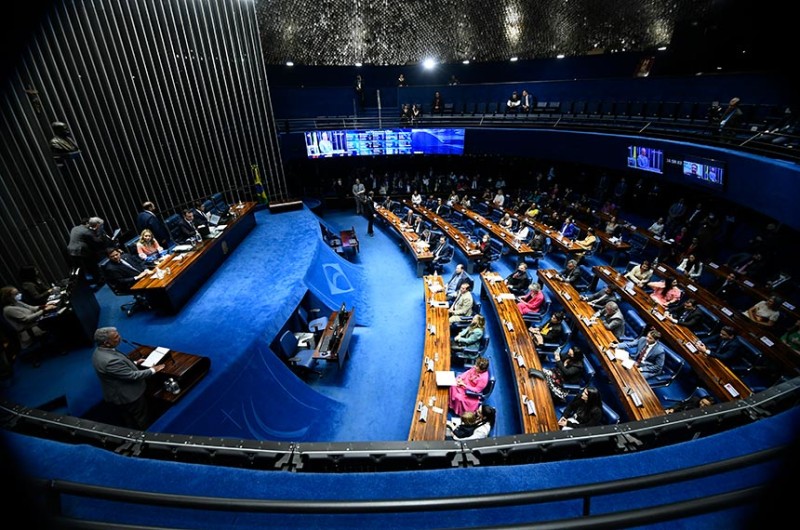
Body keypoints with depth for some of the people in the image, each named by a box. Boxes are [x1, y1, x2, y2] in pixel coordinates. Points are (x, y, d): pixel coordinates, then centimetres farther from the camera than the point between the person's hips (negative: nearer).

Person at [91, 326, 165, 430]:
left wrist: (134, 363, 6)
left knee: (130, 423, 30)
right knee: (143, 421, 18)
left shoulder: (99, 351, -9)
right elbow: (133, 376, -29)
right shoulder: (110, 361, -39)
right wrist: (153, 370, -17)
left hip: (117, 394, 9)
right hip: (128, 396, -8)